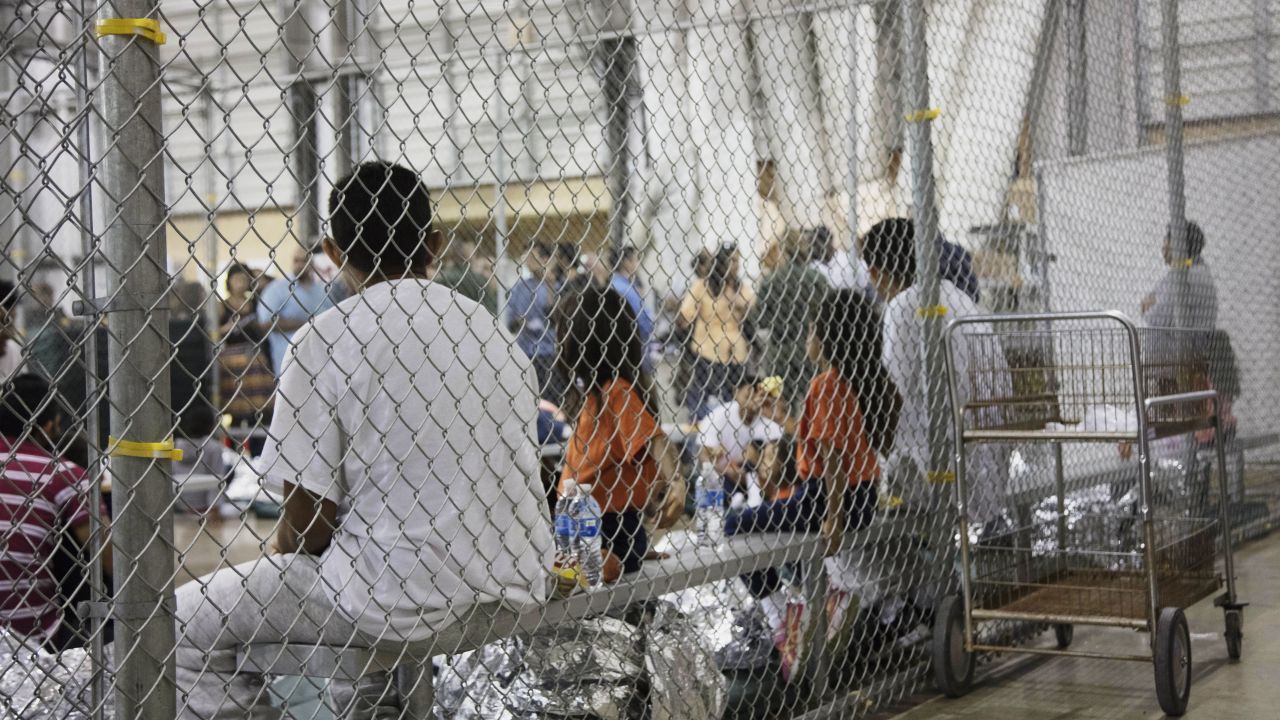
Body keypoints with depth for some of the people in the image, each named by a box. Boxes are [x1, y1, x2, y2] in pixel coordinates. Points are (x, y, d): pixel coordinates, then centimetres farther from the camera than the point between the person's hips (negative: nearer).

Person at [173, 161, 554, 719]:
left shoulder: (325, 340, -9)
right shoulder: (492, 331, 8)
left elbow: (308, 520, -10)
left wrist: (283, 563, 13)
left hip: (408, 598, -7)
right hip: (512, 588, 7)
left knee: (188, 619, 6)